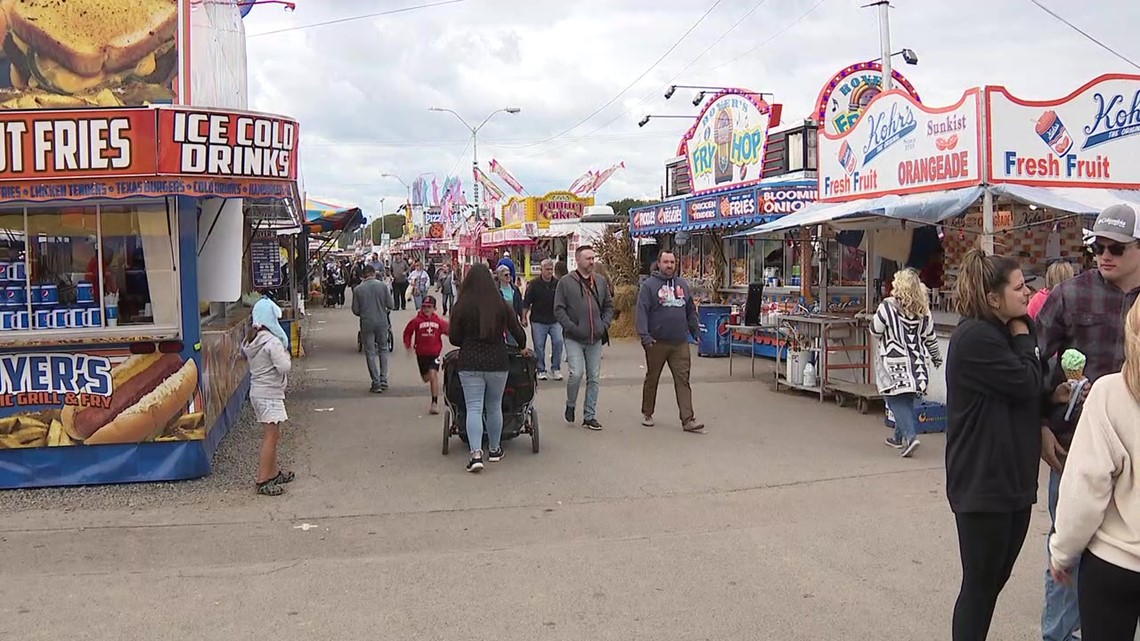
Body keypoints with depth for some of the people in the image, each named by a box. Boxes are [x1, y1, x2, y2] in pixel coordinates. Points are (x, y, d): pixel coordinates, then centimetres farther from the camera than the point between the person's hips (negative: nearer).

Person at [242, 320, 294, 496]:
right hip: (270, 394, -9)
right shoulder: (272, 342, -18)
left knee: (271, 435, 18)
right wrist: (285, 354, -1)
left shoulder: (250, 342, 9)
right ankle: (262, 482, -7)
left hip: (256, 392, 9)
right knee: (271, 437, -7)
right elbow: (284, 367, -21)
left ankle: (274, 472, 28)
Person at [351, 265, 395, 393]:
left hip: (367, 324, -1)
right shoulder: (383, 285, -5)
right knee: (383, 350, 16)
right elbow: (391, 305, -6)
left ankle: (376, 383, 5)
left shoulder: (358, 289, -4)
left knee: (370, 353, 6)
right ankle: (383, 379, 8)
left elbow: (355, 310, -1)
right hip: (382, 322, 1)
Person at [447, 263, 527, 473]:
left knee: (473, 408, -1)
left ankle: (476, 453, -12)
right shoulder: (502, 305, -1)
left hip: (469, 363, -1)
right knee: (494, 407, 15)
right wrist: (523, 348, 25)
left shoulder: (461, 306, -5)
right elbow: (518, 332, 5)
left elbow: (454, 339, 0)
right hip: (497, 361, 2)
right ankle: (494, 449, 27)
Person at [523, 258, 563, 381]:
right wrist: (524, 317, -1)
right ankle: (541, 370, 14)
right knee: (539, 346, 3)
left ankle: (556, 368, 5)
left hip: (555, 320, 1)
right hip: (538, 321, -1)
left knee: (558, 342, -9)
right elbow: (526, 302, 1)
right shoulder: (534, 284, -2)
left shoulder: (558, 284, 3)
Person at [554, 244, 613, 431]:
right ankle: (570, 405, 13)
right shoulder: (566, 282, -3)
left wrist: (604, 325, 2)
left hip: (595, 339, 4)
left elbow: (608, 306, 18)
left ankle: (590, 416, 16)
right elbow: (559, 309, -4)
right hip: (574, 339, -4)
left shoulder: (600, 282, 10)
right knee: (576, 373, -15)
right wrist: (572, 328, -13)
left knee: (594, 378, 6)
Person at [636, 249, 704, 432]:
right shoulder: (649, 285, -4)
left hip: (680, 343, 3)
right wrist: (644, 335, -19)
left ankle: (688, 419, -3)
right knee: (652, 379, 11)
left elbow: (691, 310, 19)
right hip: (657, 342, -3)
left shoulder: (682, 285, 12)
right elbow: (642, 311, -11)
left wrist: (696, 331, 16)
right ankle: (647, 413, 27)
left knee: (683, 380, -2)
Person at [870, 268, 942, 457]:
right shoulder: (924, 310, 1)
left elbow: (875, 331, -8)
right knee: (908, 400, 15)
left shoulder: (887, 307, -15)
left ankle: (910, 436, -15)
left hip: (894, 364, -5)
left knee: (896, 401, 0)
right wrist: (936, 357, 26)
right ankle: (899, 436, 25)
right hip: (916, 363, 5)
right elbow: (931, 338, 10)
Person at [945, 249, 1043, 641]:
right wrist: (1022, 336, -5)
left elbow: (1034, 389, 12)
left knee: (994, 579, 18)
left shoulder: (1005, 333, 13)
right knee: (980, 584, 2)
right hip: (983, 485, -9)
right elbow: (1026, 384, -17)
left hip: (1014, 480, 10)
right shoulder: (975, 338, -18)